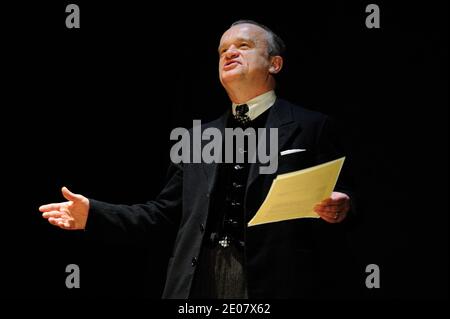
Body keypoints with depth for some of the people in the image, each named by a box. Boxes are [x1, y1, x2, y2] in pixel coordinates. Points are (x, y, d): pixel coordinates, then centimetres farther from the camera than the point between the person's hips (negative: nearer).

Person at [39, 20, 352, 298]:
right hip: (196, 281, 4)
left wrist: (337, 210, -22)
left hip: (271, 281, -4)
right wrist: (93, 213, 9)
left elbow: (339, 200, 1)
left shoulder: (310, 127, 5)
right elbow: (165, 211, 18)